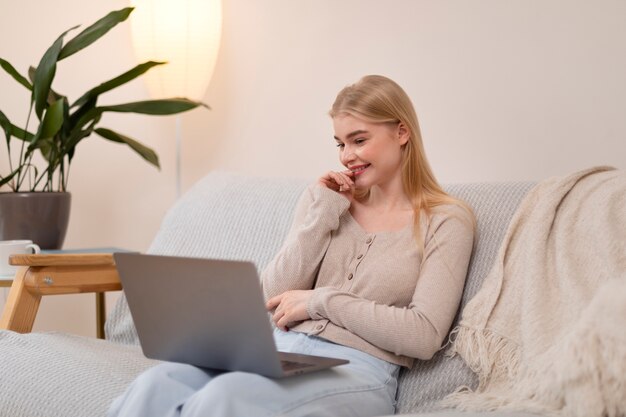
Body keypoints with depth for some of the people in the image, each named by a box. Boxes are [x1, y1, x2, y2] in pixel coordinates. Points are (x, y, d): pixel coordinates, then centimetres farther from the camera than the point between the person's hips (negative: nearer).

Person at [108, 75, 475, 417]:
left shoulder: (447, 220, 4)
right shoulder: (328, 199, 18)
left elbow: (424, 337, -8)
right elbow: (273, 300, 9)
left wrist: (320, 299, -6)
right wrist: (323, 214, 2)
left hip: (356, 370, -4)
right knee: (157, 383, -28)